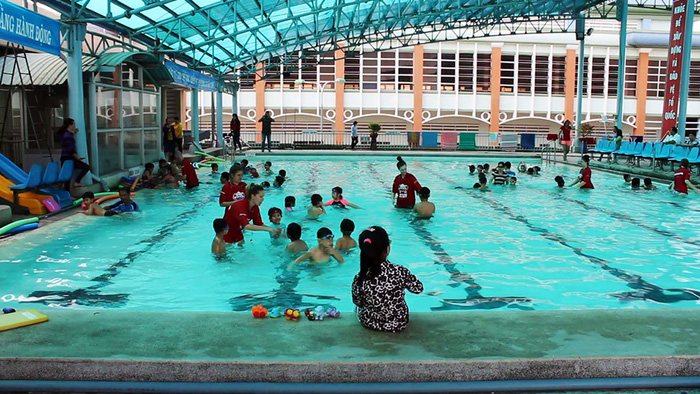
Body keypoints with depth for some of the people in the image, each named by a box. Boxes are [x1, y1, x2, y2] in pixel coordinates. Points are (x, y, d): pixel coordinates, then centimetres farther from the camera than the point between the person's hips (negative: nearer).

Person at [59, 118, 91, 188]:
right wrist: (77, 157, -11)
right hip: (69, 158, -9)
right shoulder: (68, 135, -14)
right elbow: (70, 149, -20)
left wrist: (73, 133, 22)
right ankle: (77, 182, -10)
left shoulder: (65, 134, 13)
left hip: (64, 159, 9)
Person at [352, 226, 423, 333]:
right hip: (398, 324, 0)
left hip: (369, 323, 1)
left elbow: (357, 302, -7)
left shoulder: (359, 279, -23)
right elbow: (418, 288, -10)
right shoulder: (401, 272, -27)